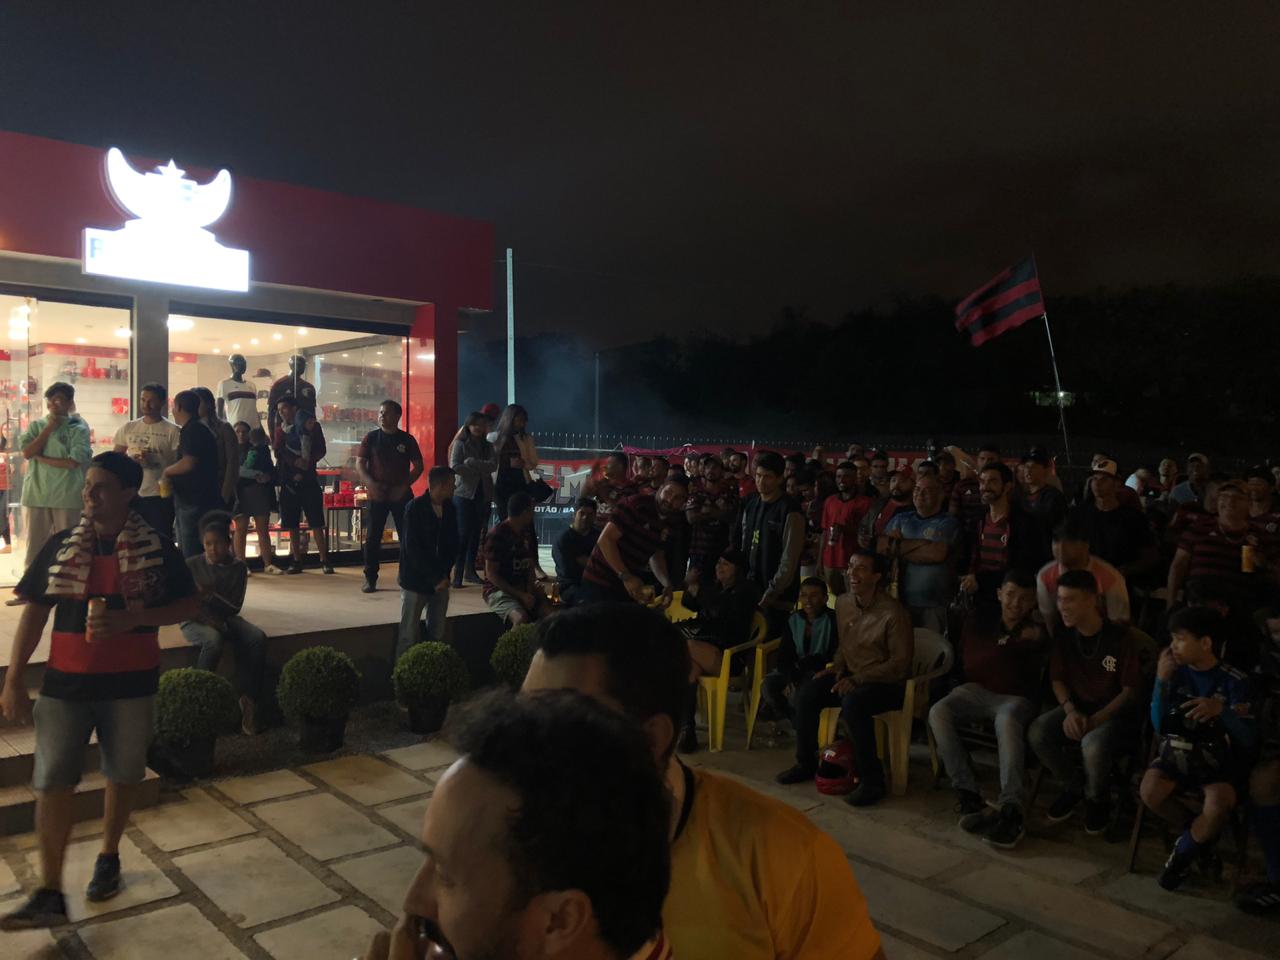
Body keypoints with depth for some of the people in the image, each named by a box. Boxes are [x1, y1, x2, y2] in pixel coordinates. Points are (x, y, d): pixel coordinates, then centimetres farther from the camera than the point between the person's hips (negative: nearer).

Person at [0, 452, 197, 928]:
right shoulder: (61, 546, 0)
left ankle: (108, 857, 35)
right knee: (53, 782, -1)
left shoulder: (156, 548, -5)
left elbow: (188, 605, -1)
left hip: (129, 683, -1)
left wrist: (134, 619, -18)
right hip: (65, 681, 1)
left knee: (123, 774, 12)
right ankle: (50, 893, 8)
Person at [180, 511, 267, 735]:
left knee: (257, 638, -27)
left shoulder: (237, 567, 3)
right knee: (213, 640, -38)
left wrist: (209, 595, -20)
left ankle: (247, 699, -25)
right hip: (195, 620, -2)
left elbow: (234, 607, -3)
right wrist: (209, 618, -21)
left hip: (225, 618, 3)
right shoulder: (192, 565, -2)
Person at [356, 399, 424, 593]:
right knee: (372, 537, 1)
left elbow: (418, 467, 3)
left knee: (408, 536, 1)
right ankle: (370, 578, 11)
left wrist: (404, 486, -9)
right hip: (377, 495, 0)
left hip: (402, 495, 0)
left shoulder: (407, 439, 3)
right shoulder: (371, 438, 4)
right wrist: (370, 483, -14)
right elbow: (359, 464, 2)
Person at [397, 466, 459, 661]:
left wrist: (444, 575, -5)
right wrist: (436, 578, -14)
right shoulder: (415, 508, -12)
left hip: (440, 581, 5)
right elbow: (413, 549, -14)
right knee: (408, 636, -1)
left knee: (438, 635, 7)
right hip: (415, 581, -5)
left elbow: (453, 545, 9)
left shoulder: (449, 508, 4)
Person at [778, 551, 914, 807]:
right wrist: (837, 666, 0)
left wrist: (857, 679, -24)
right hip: (852, 676, 7)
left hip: (888, 683, -7)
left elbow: (900, 662, -18)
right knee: (806, 694, -12)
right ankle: (806, 764, 7)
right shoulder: (843, 603, 4)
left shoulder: (893, 613, -19)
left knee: (853, 704, -35)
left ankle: (872, 781, -22)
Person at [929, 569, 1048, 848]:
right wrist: (1012, 642, -7)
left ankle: (1011, 808, -46)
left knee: (1008, 721, -38)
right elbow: (969, 664, -2)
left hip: (1017, 698, -2)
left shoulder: (1036, 632, 2)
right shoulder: (979, 618, 6)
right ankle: (968, 794, -32)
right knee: (939, 713, -28)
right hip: (977, 689, 2)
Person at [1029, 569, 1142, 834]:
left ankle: (1097, 798, 0)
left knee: (1093, 745, -35)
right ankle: (1074, 784, 6)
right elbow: (1058, 680, 7)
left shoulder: (1118, 636, -16)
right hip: (1075, 706, 5)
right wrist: (1070, 710, -13)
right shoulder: (1064, 636, -3)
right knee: (1037, 733, -23)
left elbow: (1130, 690, -12)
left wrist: (1095, 720, -21)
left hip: (1111, 710, -4)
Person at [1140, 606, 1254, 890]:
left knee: (1220, 804, -33)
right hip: (1177, 751, 2)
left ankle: (1183, 853, -2)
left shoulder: (1233, 681, -8)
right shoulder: (1175, 672, -2)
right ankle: (1202, 837, 3)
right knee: (1150, 792, -28)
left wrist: (1221, 710, -32)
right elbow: (1159, 727, -6)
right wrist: (1161, 681, -16)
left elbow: (1248, 740, -13)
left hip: (1217, 757, -2)